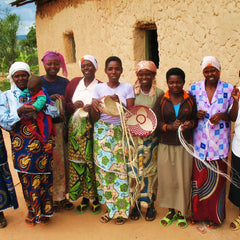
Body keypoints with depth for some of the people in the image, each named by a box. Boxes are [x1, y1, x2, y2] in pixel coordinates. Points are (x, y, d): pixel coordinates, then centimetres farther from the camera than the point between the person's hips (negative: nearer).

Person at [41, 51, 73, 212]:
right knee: (50, 162, 0)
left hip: (62, 126, 3)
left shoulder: (65, 82, 9)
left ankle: (62, 196, 23)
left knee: (64, 161, 7)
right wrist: (49, 99, -18)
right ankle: (52, 198, 15)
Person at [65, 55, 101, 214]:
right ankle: (84, 198, 17)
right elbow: (65, 104, 13)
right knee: (77, 161, 3)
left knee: (92, 161, -5)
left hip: (91, 128, -3)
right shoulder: (74, 82, 12)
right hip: (75, 127, 3)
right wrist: (74, 105, -8)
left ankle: (95, 198, 11)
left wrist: (92, 108, -19)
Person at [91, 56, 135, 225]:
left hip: (121, 132, -1)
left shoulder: (127, 88, 3)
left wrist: (118, 102, -19)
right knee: (104, 168, -1)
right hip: (102, 131, 1)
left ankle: (121, 210, 11)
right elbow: (94, 117, 2)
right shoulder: (99, 88, 6)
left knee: (121, 168, -5)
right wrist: (95, 106, -20)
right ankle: (110, 207, 16)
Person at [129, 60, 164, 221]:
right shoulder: (132, 91, 4)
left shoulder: (159, 93, 2)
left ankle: (150, 205, 21)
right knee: (134, 169, 4)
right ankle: (136, 204, 20)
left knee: (150, 170, 6)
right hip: (134, 137, 1)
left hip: (151, 138, 0)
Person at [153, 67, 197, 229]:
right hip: (166, 145, 1)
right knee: (167, 178, 5)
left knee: (184, 179, 2)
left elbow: (196, 118, 10)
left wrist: (190, 124, -12)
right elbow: (156, 122, -2)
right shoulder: (161, 100, 2)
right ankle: (171, 211, 24)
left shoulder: (190, 99, 4)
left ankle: (182, 213, 21)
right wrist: (170, 127, -19)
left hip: (185, 145, 0)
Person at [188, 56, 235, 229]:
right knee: (199, 177, 8)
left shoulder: (229, 89, 1)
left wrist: (222, 115, -14)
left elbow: (234, 115, 6)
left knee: (216, 179, 7)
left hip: (219, 142, -1)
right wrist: (196, 115, -9)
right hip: (200, 141, 1)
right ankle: (198, 213, 28)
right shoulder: (195, 88, 4)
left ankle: (215, 216, 26)